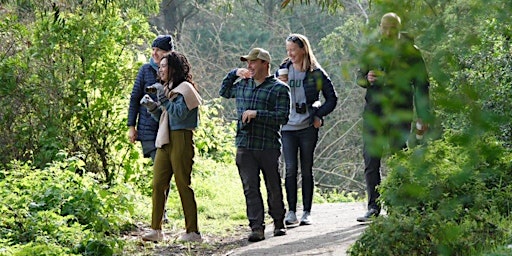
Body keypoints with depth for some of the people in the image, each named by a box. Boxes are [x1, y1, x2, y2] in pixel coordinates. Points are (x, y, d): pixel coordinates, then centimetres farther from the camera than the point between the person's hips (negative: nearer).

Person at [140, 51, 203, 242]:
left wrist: (163, 98, -15)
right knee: (158, 184, 0)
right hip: (165, 140, 8)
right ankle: (156, 229, 1)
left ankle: (193, 232, -2)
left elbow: (179, 114, -17)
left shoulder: (185, 88, -6)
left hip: (180, 139, -8)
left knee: (183, 185, -6)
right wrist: (152, 106, 7)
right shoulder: (168, 88, 20)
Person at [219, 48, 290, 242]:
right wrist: (233, 73, 18)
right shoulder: (242, 84, 16)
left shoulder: (279, 88, -1)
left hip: (269, 147, -4)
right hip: (244, 146, 4)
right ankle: (257, 228, -5)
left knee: (273, 187, 5)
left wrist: (256, 113, -15)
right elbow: (223, 93, 33)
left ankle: (278, 223, 21)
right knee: (250, 187, -4)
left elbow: (282, 116, -10)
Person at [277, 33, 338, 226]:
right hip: (288, 127, 2)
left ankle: (307, 212, 9)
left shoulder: (316, 73, 0)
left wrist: (319, 115, -3)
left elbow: (332, 98, 6)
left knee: (306, 170, 4)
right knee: (290, 169, -6)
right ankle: (291, 212, -3)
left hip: (308, 127, -2)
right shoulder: (283, 70, 8)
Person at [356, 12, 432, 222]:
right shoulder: (371, 51, 12)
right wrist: (367, 79, -7)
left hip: (400, 114, -2)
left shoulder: (410, 53, 5)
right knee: (371, 160, -3)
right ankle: (373, 207, 1)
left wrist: (423, 117, 1)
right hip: (373, 112, 2)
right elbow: (360, 77, 19)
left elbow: (421, 85, 6)